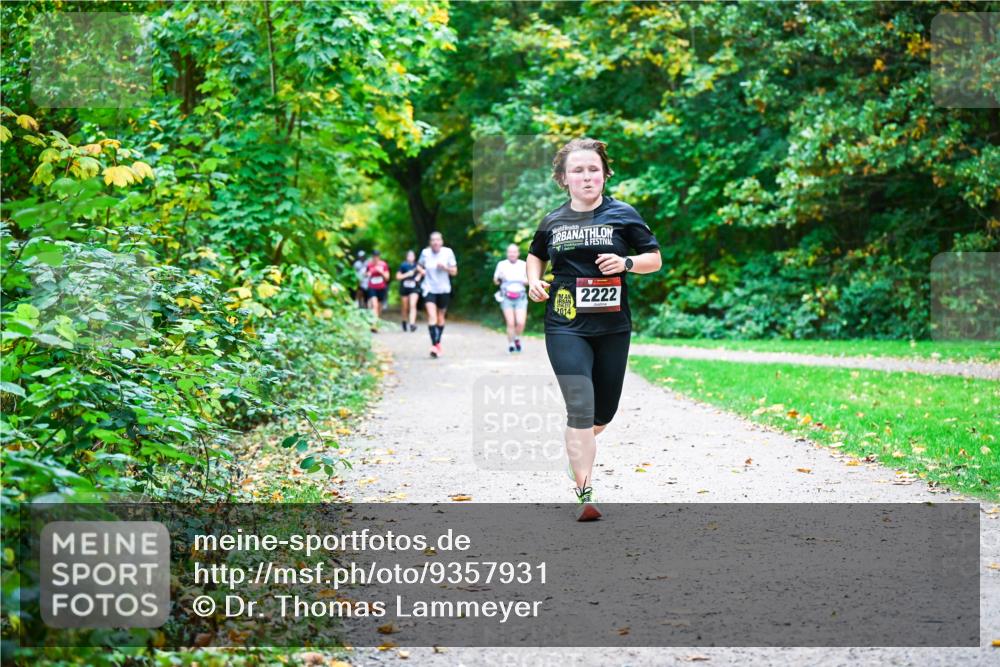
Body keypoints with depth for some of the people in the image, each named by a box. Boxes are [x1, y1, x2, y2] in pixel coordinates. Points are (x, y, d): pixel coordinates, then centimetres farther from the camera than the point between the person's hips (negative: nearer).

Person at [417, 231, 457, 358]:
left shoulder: (448, 252, -5)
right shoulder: (425, 253, -4)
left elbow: (454, 271, -1)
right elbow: (419, 266, 15)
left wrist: (445, 267, -18)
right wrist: (422, 271, -4)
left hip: (444, 290, 1)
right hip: (429, 289, -1)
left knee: (440, 317, 14)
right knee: (432, 316, -17)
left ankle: (438, 342, 34)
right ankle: (434, 345, -23)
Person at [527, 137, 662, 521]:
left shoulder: (622, 215, 0)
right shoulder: (552, 222, 5)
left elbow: (655, 259, 5)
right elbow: (535, 255, 24)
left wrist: (626, 263, -15)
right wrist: (534, 281, 4)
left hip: (612, 328, 1)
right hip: (565, 327, -1)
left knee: (603, 413, 10)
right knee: (580, 407, -15)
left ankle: (578, 448, 45)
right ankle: (585, 493, -11)